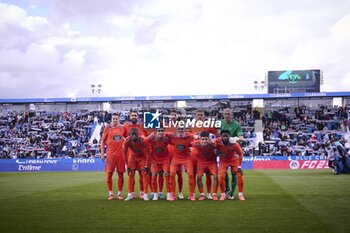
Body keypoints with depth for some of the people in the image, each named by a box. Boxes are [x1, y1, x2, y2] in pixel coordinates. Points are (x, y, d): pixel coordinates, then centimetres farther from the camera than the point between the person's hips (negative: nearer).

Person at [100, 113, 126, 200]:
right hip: (110, 155, -2)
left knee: (121, 174, 3)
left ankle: (119, 193, 13)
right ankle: (110, 193, 10)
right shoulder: (107, 128, 2)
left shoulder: (122, 128, 7)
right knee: (109, 174, -1)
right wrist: (102, 153, -2)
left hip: (121, 155, 2)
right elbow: (103, 141, 5)